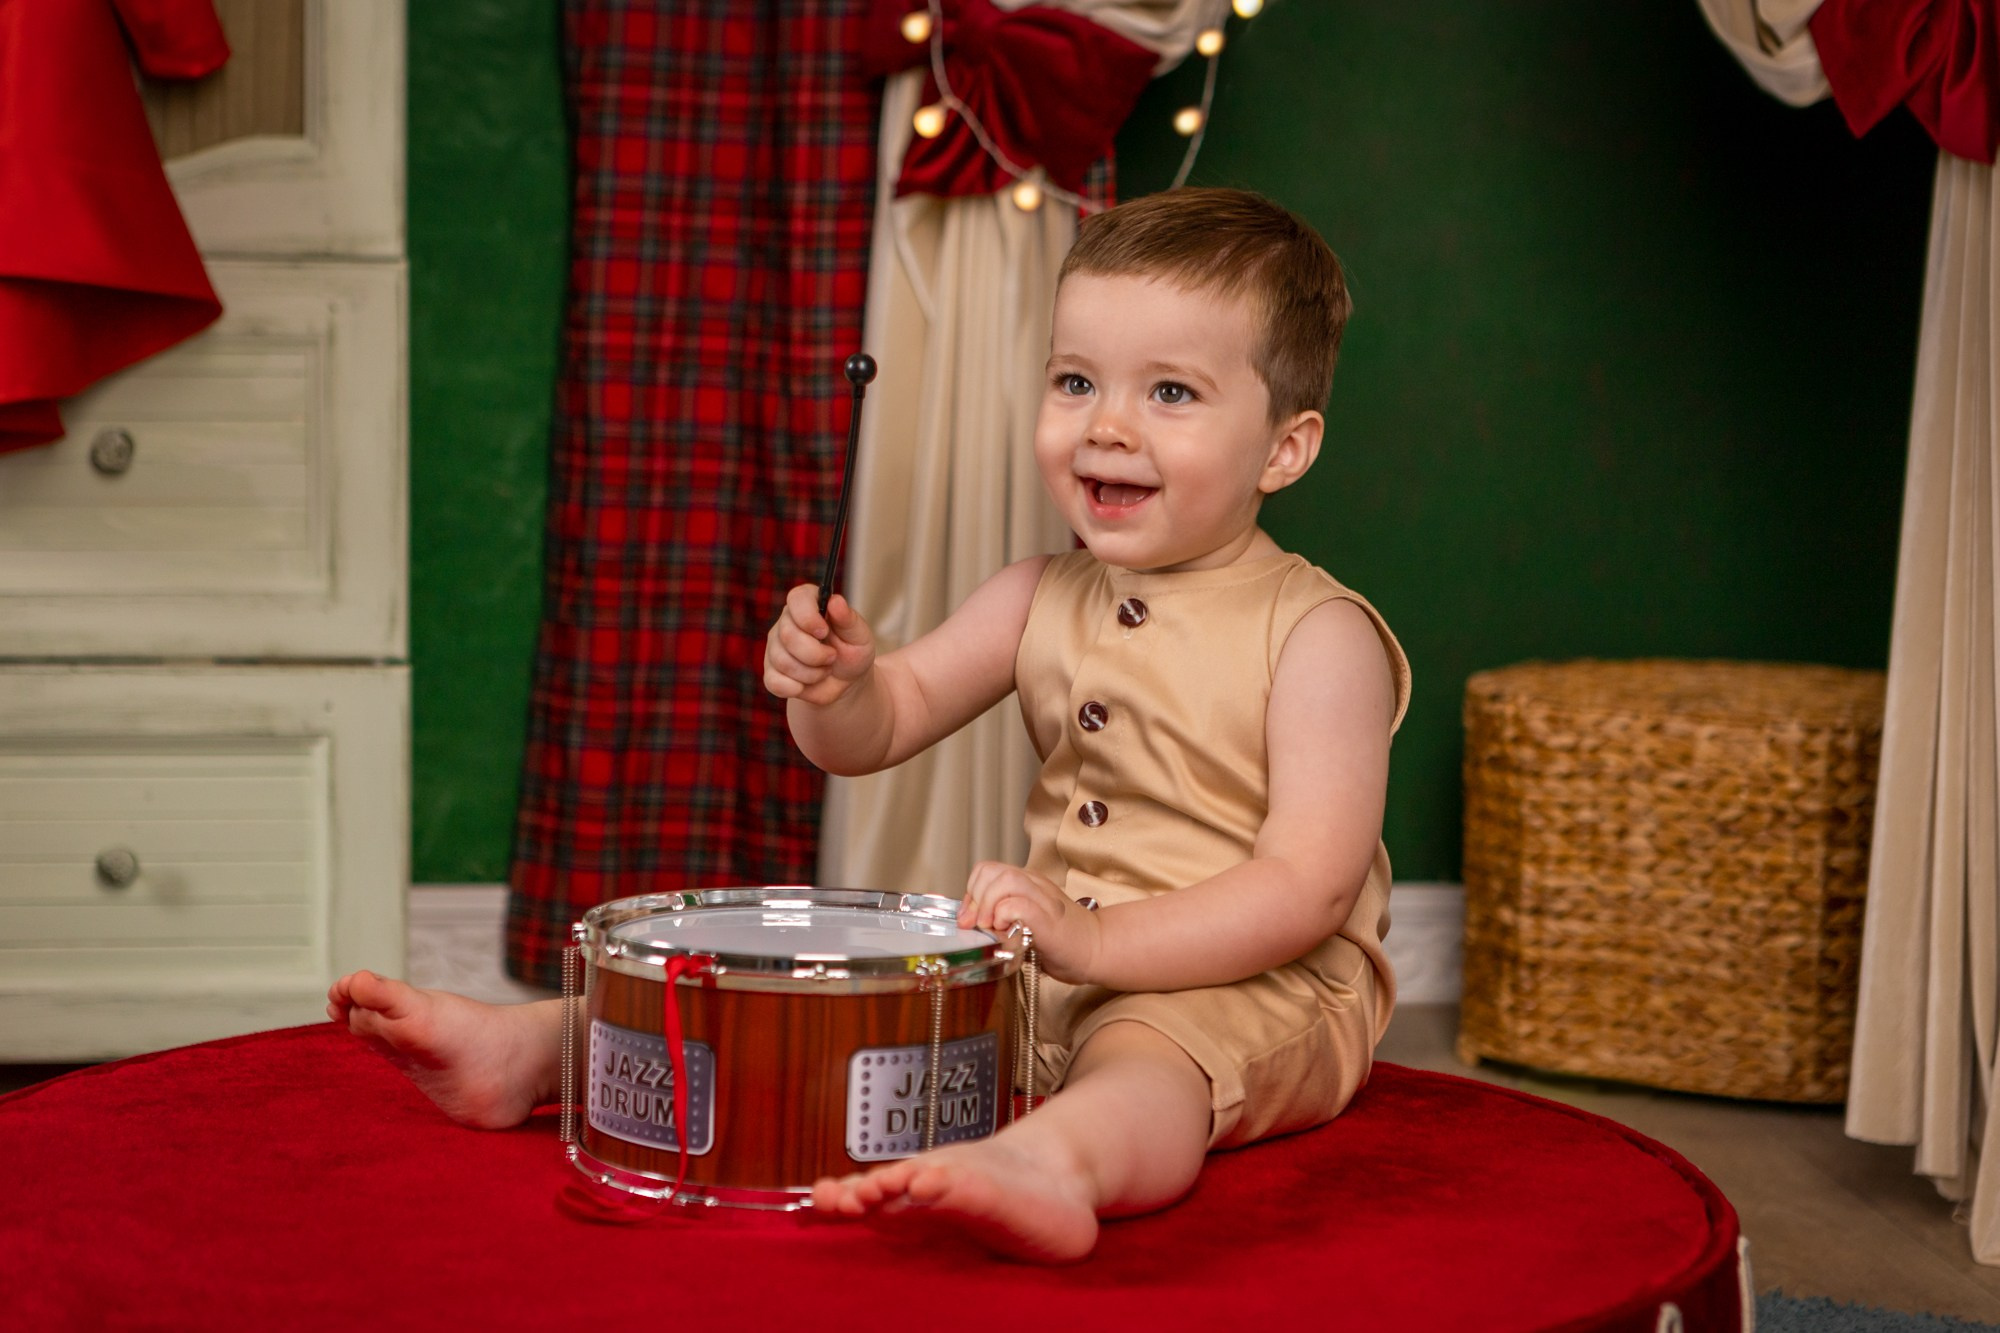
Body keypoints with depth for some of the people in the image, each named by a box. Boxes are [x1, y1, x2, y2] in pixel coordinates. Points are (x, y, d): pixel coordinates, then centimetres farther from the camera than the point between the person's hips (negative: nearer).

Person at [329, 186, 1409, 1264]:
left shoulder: (1317, 637, -12)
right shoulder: (1037, 602, 8)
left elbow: (1309, 889, -19)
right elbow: (877, 730, 8)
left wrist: (1090, 942, -30)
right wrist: (834, 685, -17)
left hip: (1252, 992, -7)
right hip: (1047, 974, 8)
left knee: (1139, 1053, -39)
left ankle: (1048, 1165, -71)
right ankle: (533, 1050, -2)